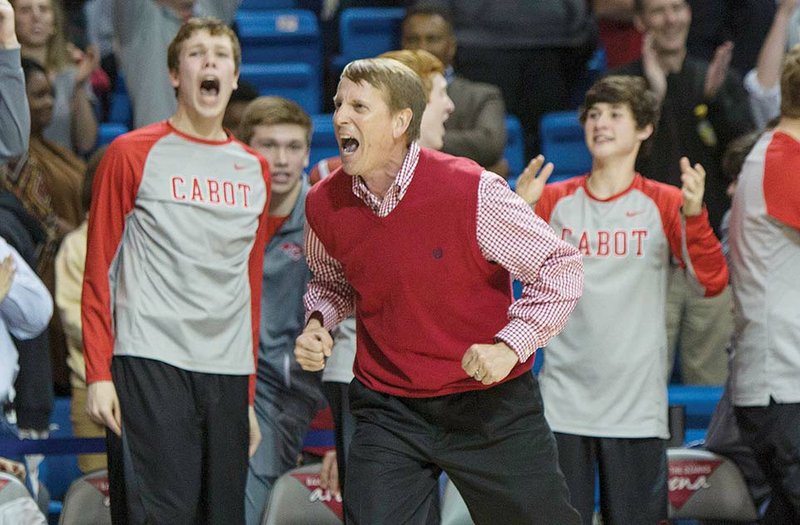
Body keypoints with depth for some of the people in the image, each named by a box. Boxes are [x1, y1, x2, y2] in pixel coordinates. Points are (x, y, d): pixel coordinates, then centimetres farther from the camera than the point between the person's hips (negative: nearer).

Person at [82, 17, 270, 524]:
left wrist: (249, 396, 16)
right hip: (150, 363, -5)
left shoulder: (255, 170, 16)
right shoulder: (132, 154, 2)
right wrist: (99, 373, -8)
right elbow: (99, 272, 0)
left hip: (228, 374, 5)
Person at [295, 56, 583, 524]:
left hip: (492, 408, -2)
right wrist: (318, 321, -2)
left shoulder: (473, 191, -17)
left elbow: (562, 269, -10)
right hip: (388, 411, 3)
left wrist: (510, 346, -20)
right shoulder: (324, 205, -3)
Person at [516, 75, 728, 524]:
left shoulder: (665, 204, 2)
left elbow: (712, 282, -9)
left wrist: (694, 216, -24)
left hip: (637, 411, -1)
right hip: (563, 403, 1)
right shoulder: (554, 200, 7)